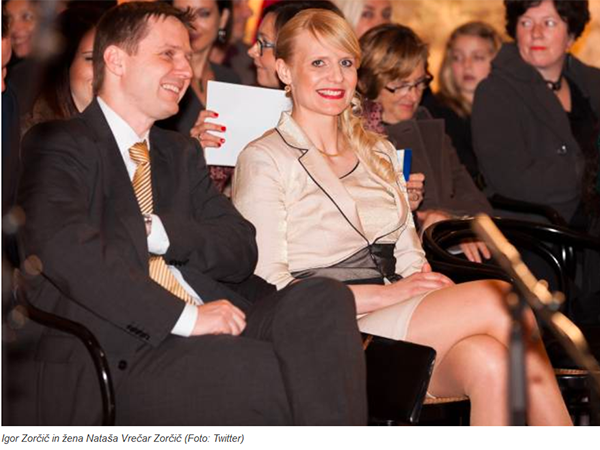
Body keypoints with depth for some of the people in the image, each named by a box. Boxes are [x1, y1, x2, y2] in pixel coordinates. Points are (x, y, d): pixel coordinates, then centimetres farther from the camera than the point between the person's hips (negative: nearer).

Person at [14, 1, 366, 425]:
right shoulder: (57, 145, 2)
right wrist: (184, 317, -20)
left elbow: (241, 253, 14)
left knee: (324, 297, -22)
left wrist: (157, 230, -5)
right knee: (279, 378, -31)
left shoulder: (182, 153, 25)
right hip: (125, 357, -6)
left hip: (213, 327, 6)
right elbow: (66, 249, -17)